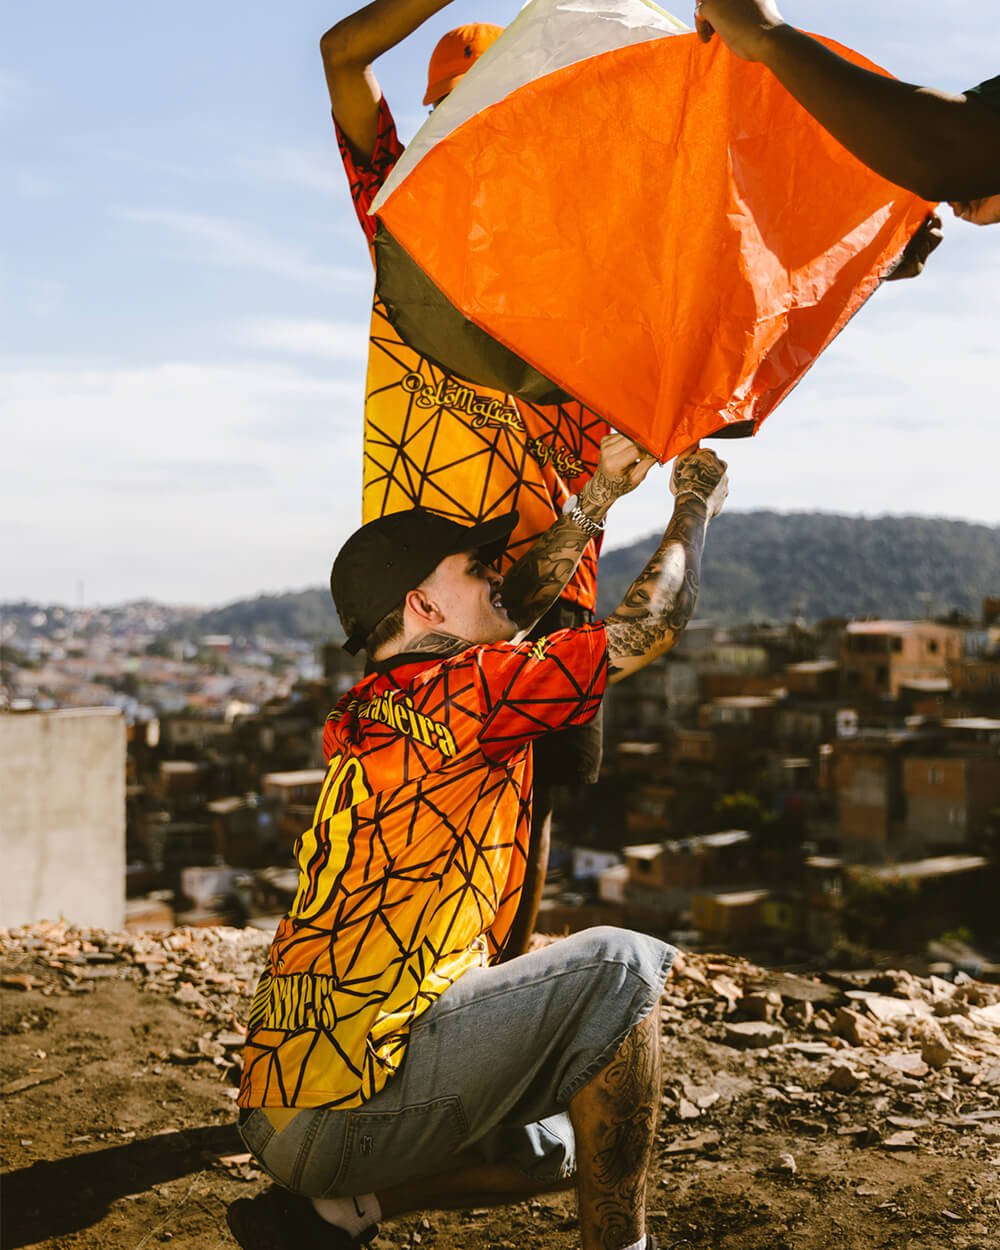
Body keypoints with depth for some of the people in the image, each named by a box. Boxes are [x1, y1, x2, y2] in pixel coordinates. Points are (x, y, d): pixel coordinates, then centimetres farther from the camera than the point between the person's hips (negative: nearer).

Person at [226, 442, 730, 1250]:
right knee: (619, 966, -10)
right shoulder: (463, 690, -13)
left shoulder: (364, 713, 11)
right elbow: (649, 629, -4)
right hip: (347, 1101, -9)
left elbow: (516, 609, 23)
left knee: (554, 1148, 25)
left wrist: (601, 495, 24)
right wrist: (696, 502, 12)